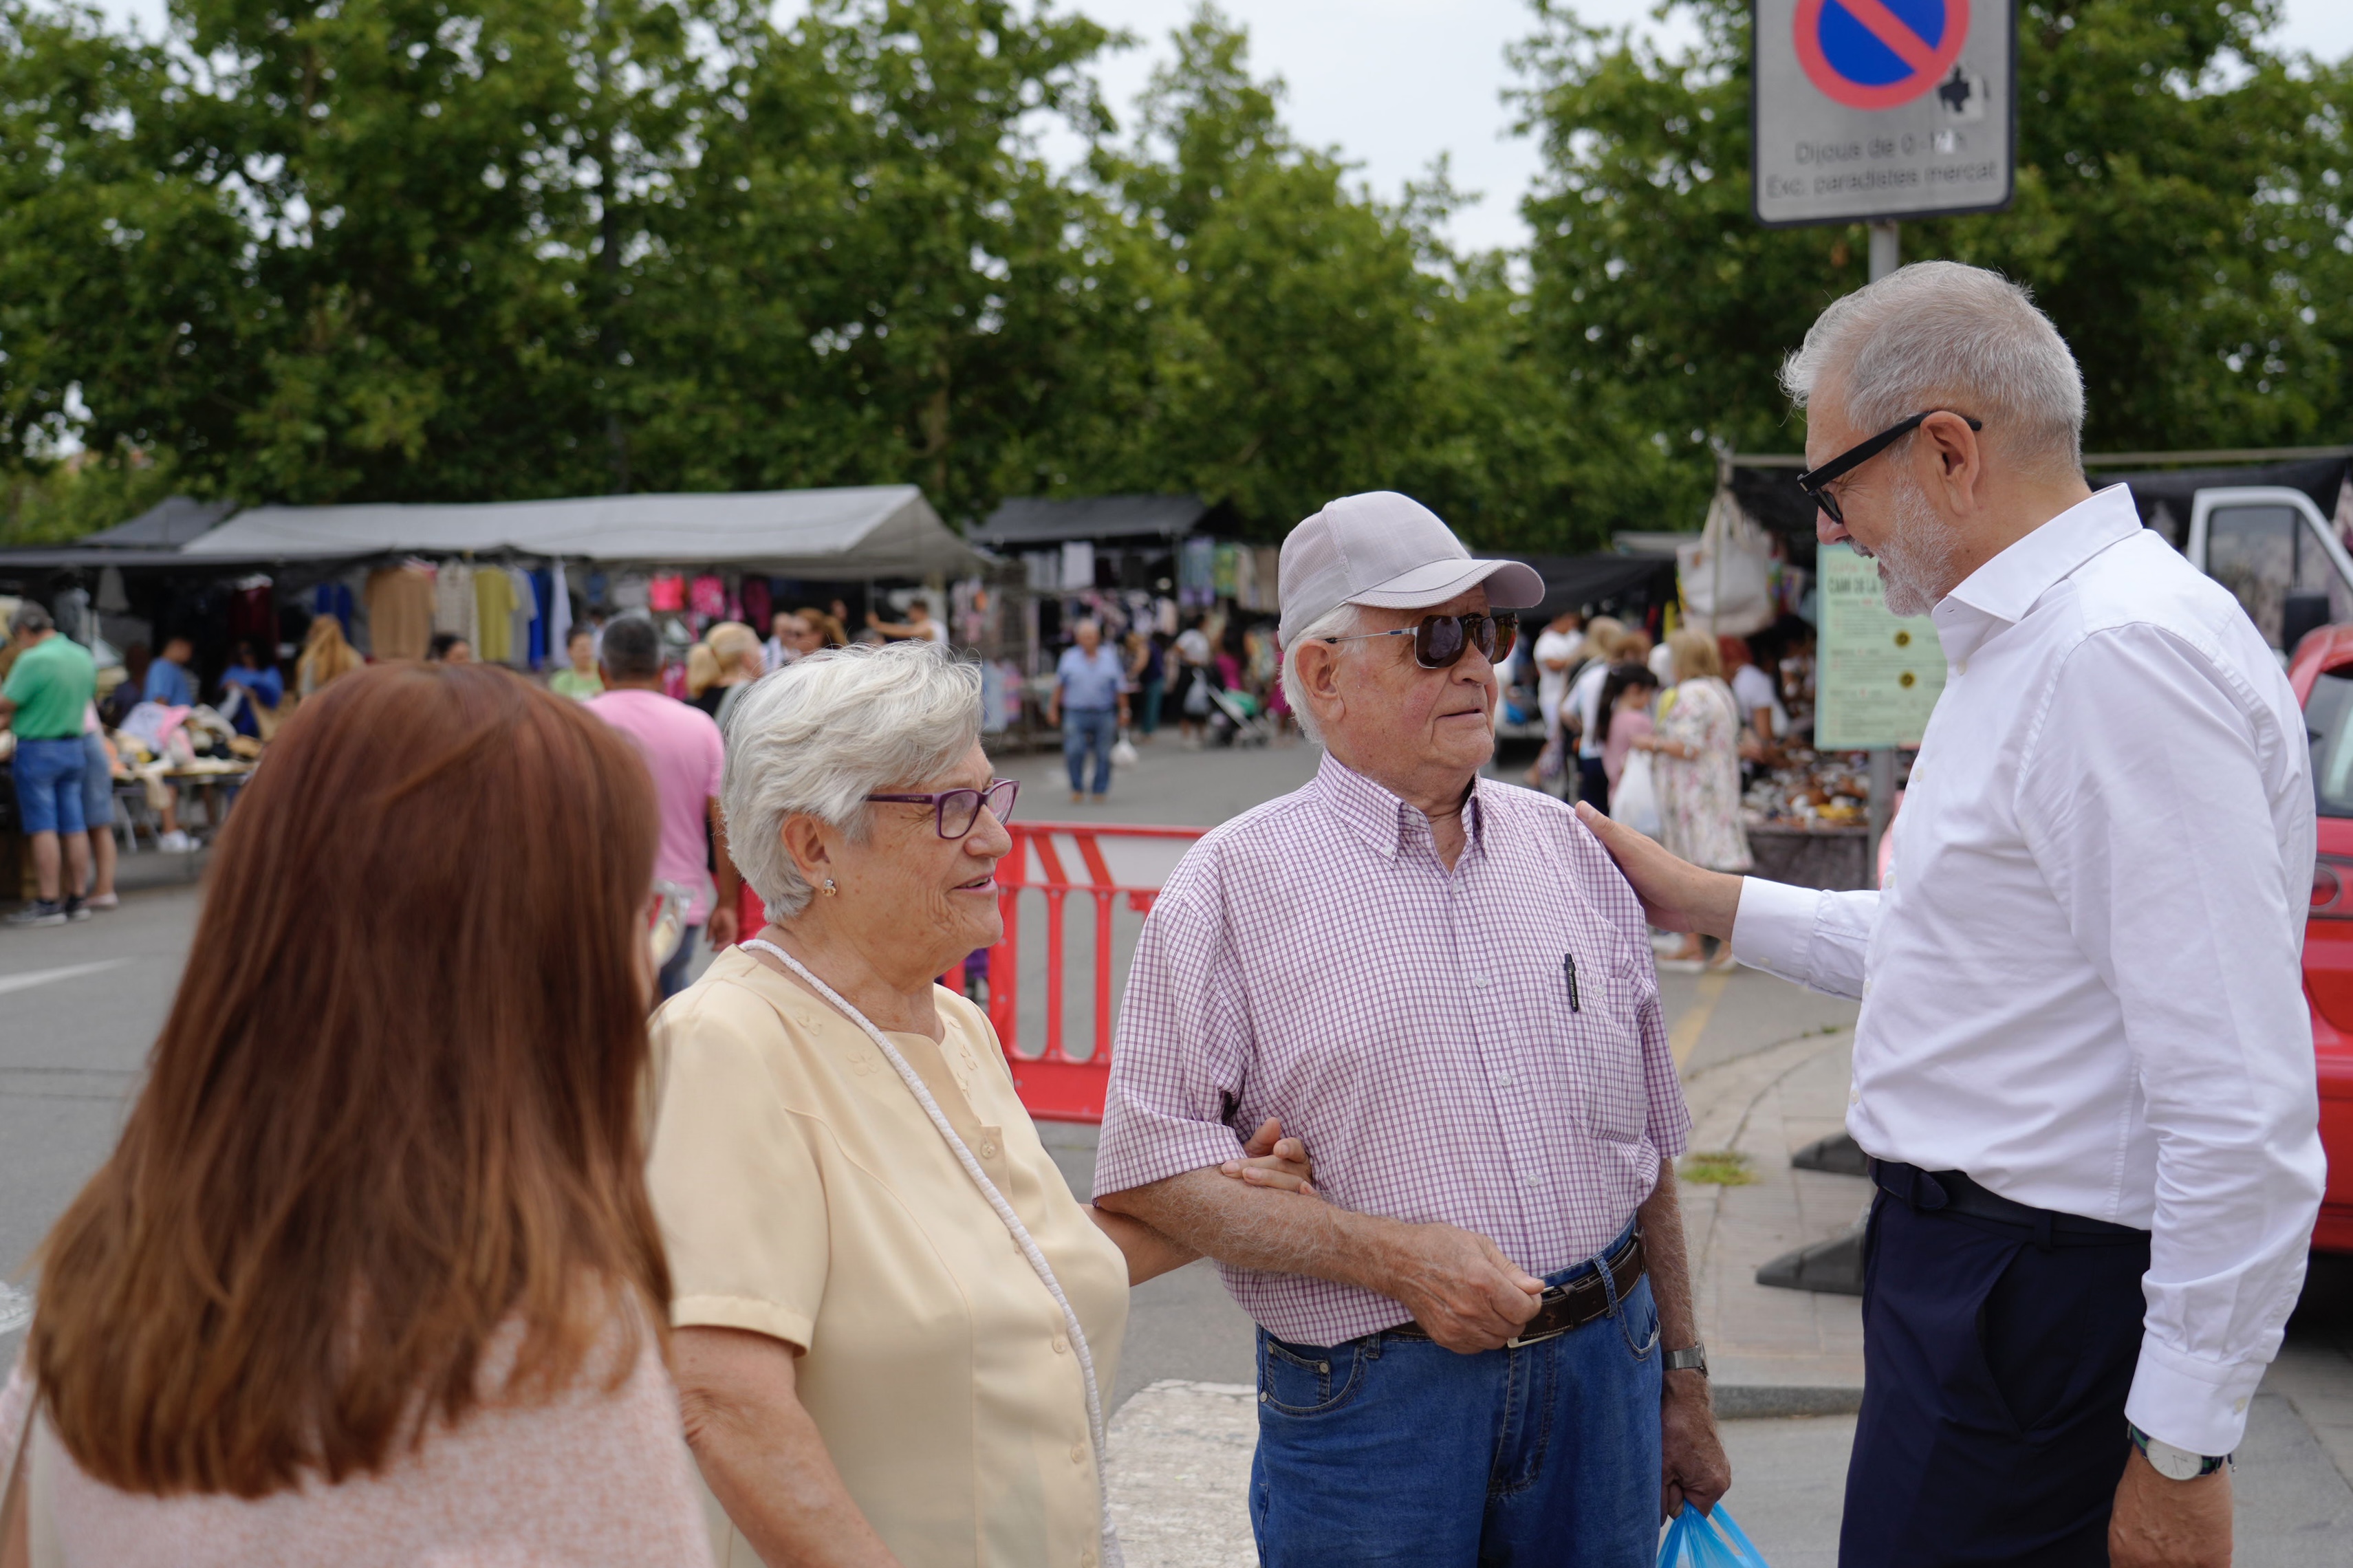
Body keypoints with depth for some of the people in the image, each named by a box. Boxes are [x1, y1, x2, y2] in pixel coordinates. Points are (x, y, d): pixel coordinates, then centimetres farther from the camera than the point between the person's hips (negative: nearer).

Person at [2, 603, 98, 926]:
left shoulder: (34, 660, -16)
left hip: (37, 750, -7)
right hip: (74, 748, 7)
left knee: (43, 829, -4)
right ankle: (76, 899, 11)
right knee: (74, 827, 8)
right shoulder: (84, 656, 8)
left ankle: (48, 904, -4)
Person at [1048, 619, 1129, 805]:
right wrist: (1053, 708, 11)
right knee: (1074, 752, -12)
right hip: (1076, 714, -1)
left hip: (1104, 715, 1)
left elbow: (1120, 688, 10)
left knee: (1103, 755, 3)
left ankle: (1100, 791, 15)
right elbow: (1059, 685, 13)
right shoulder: (1069, 657, 7)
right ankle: (1077, 790, 4)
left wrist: (1123, 712, 7)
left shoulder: (1110, 657, 8)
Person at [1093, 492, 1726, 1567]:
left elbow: (1646, 1145, 14)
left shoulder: (1567, 851, 8)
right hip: (1371, 1392, -4)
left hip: (1600, 1370, 4)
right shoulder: (1236, 886, -6)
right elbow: (1147, 1169, -12)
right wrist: (1392, 1256, -17)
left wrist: (1681, 1376, 15)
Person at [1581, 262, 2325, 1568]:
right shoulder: (2020, 643, 12)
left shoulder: (2126, 656, -22)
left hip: (2036, 1302, -10)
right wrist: (1703, 901, 19)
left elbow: (2244, 1103, -26)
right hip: (1966, 1257, 10)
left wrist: (2182, 1449, -22)